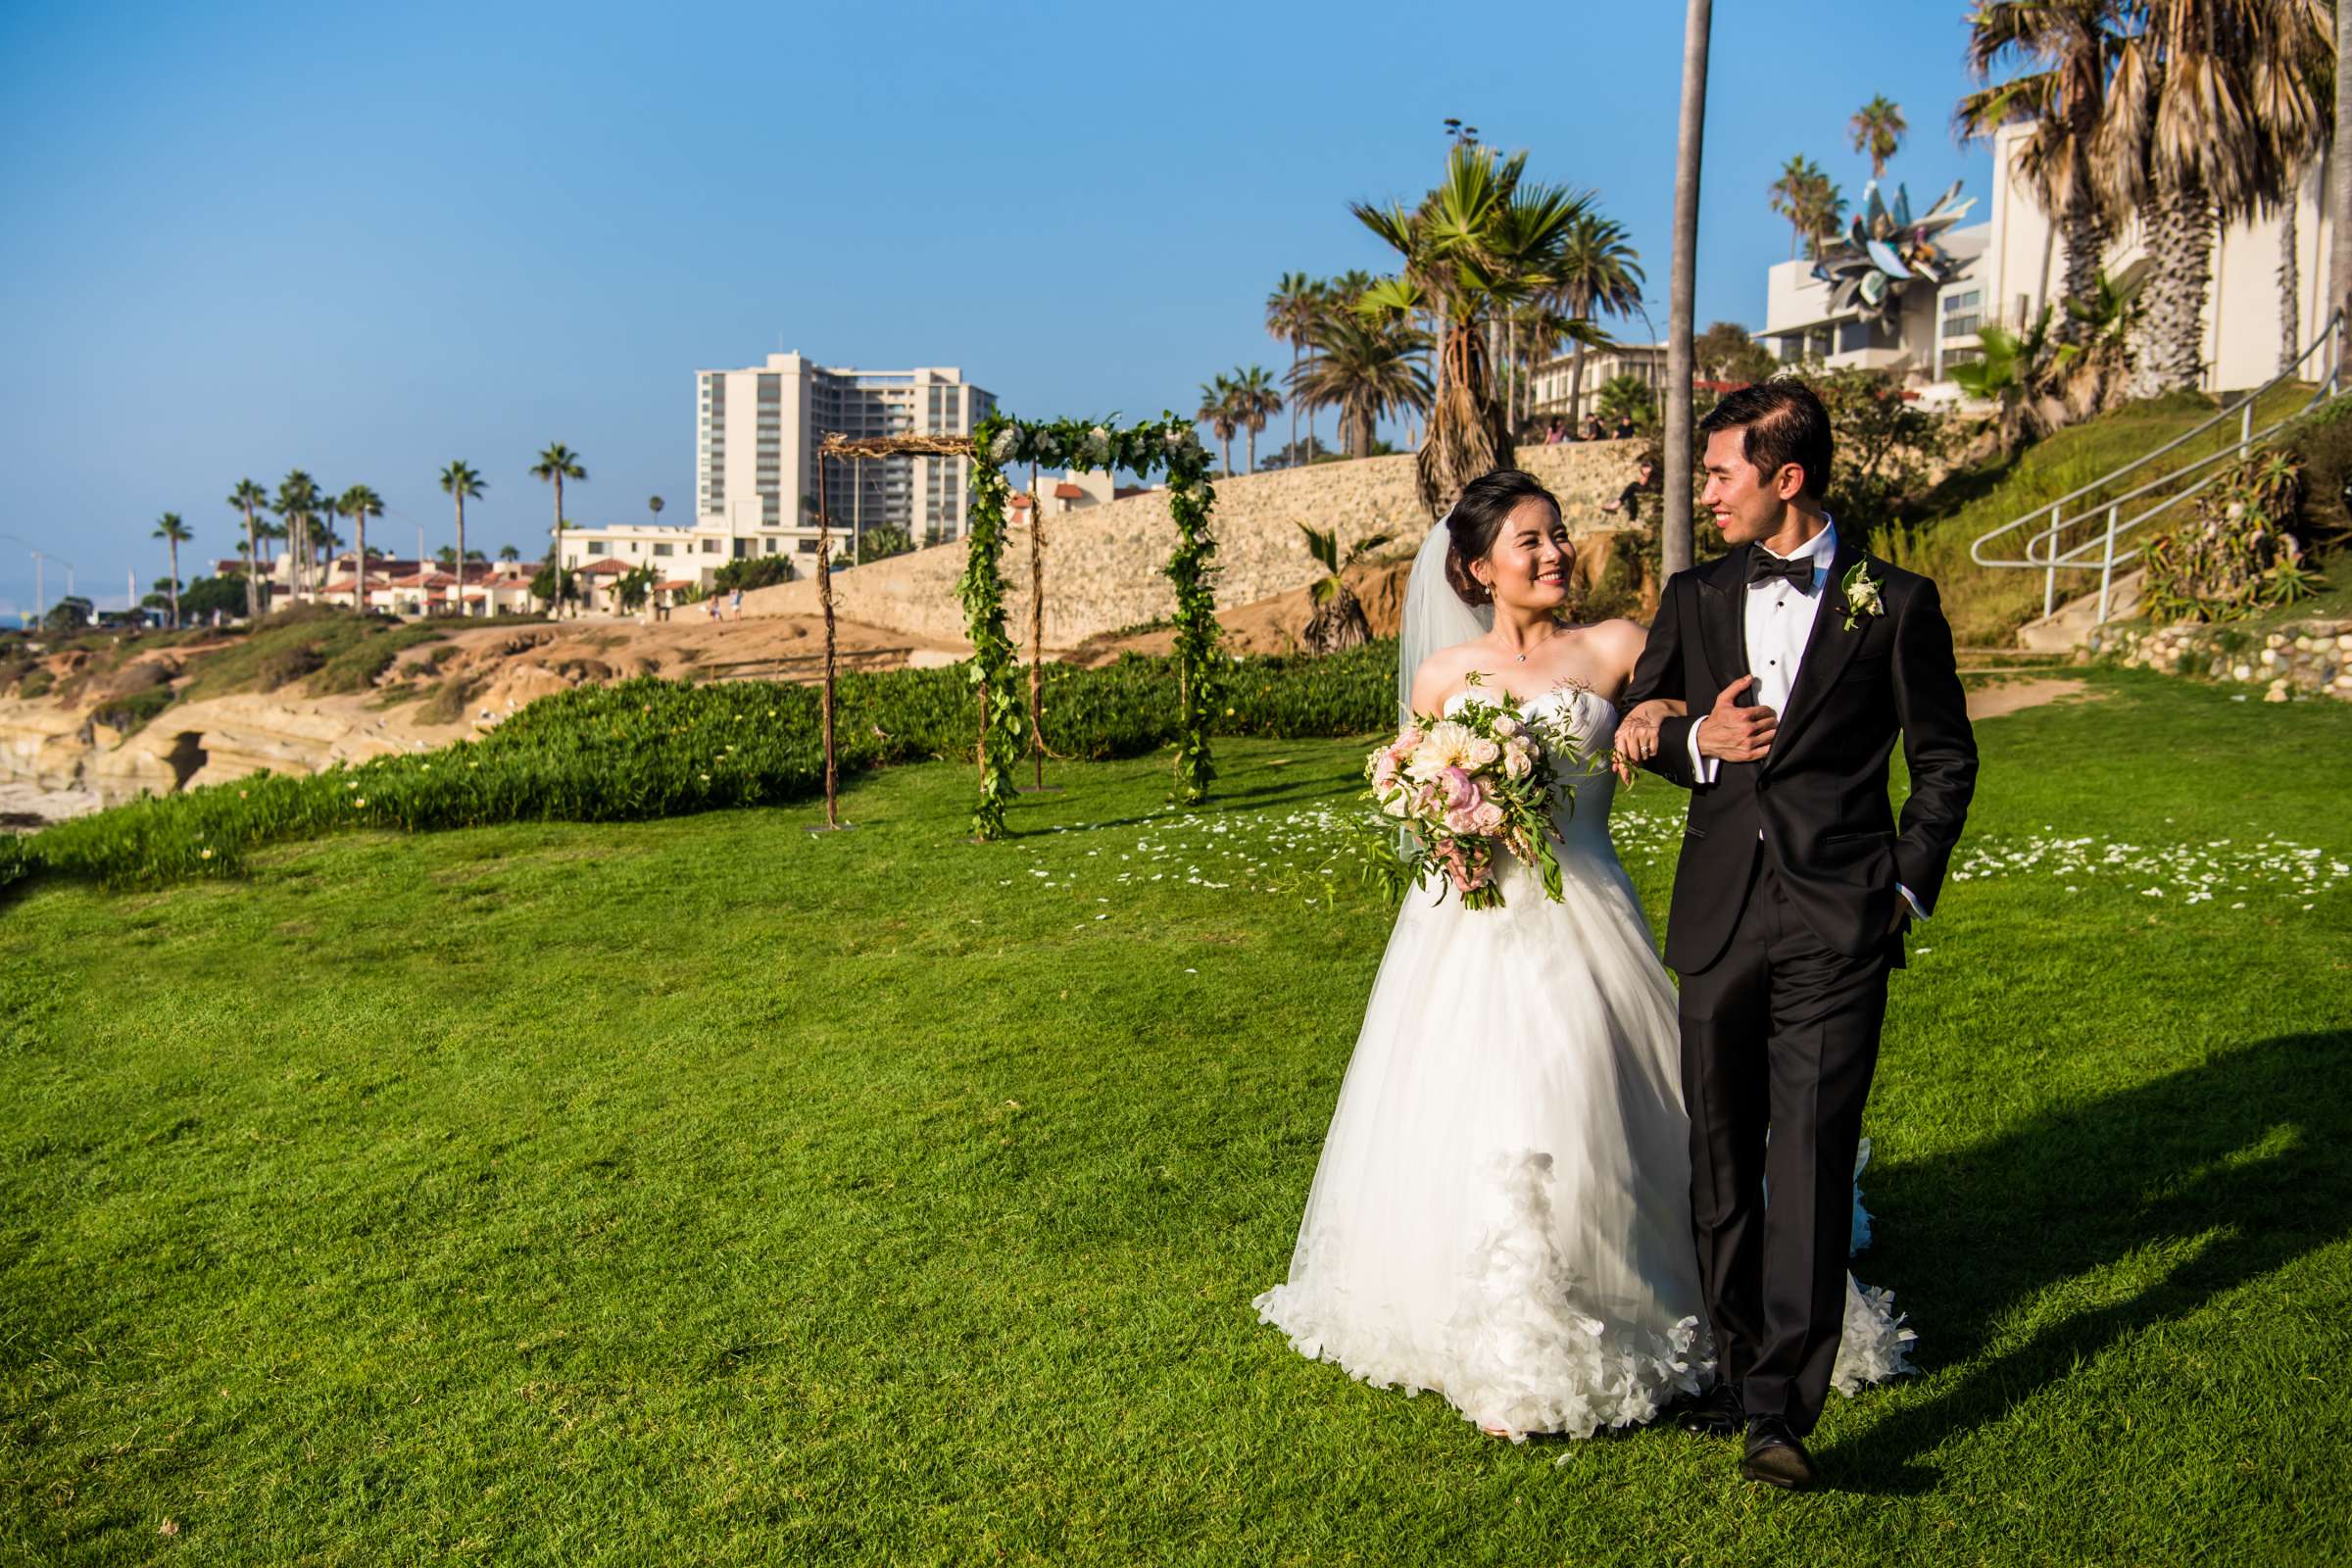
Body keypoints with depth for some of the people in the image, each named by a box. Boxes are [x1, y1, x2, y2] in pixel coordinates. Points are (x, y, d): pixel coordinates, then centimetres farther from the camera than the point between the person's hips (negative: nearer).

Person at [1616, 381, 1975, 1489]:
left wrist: (1908, 885, -2)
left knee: (1810, 1152, -9)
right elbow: (1637, 733, 16)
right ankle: (1736, 1367, 24)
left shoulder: (1895, 604, 1)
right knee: (1721, 1153, 10)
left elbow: (1945, 760, 7)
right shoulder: (1694, 598, 11)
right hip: (1720, 915, 4)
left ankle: (1782, 1408, -6)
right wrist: (1699, 741, -5)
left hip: (1839, 921, -3)